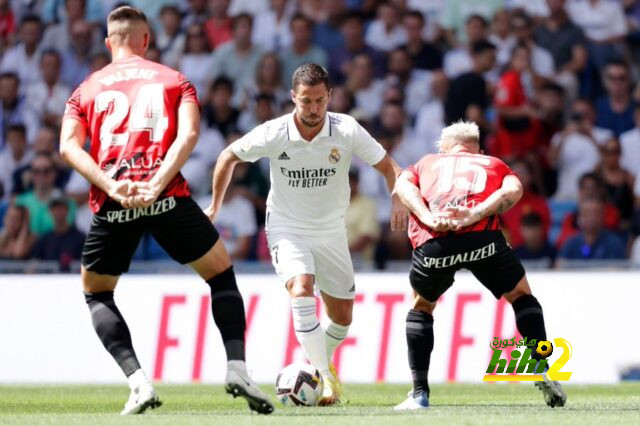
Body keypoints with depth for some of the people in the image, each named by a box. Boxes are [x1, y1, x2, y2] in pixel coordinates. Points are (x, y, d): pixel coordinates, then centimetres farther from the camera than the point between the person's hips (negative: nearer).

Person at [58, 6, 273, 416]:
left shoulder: (86, 90, 20)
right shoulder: (175, 80, 17)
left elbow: (69, 145, 2)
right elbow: (188, 134, -3)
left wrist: (111, 186, -9)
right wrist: (156, 185, -12)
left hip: (111, 203, 1)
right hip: (168, 197, -1)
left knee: (96, 293, 20)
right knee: (222, 274, 18)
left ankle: (139, 381, 1)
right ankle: (237, 367, -1)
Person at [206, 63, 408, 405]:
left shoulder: (347, 131, -17)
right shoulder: (273, 134, -18)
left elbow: (388, 166, -8)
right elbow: (229, 157, 0)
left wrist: (399, 201, -27)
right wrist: (215, 205, 4)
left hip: (331, 232, 3)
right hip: (288, 229, -2)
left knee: (342, 317, 7)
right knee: (301, 292, -29)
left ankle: (320, 364, 38)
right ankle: (326, 378, -25)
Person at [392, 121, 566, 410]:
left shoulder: (427, 163, 36)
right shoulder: (494, 164, 33)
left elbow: (402, 184, 13)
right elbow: (513, 190, 10)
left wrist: (427, 218, -2)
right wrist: (475, 214, -3)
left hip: (433, 242, 1)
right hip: (482, 237, -1)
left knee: (421, 306, 27)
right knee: (521, 296, 24)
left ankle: (419, 394, 19)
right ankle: (544, 373, 11)